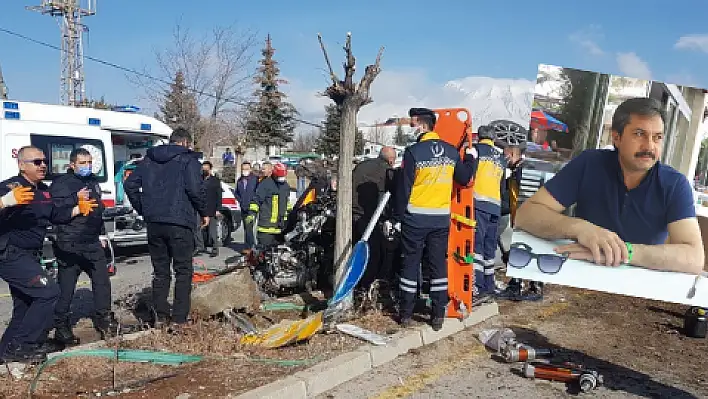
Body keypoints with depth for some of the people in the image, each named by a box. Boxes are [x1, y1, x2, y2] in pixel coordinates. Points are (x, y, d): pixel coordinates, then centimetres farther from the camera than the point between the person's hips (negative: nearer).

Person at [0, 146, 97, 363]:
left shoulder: (44, 191, 11)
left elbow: (57, 214, 24)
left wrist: (79, 209, 12)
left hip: (28, 256, 10)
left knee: (25, 306, 18)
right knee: (49, 292, -16)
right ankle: (18, 346, -6)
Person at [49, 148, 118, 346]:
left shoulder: (93, 182, 17)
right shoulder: (61, 183, -5)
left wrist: (102, 234, 24)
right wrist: (77, 199, -26)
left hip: (93, 243, 7)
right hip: (69, 245, -7)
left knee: (102, 281, 10)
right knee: (66, 287, 0)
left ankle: (103, 318, 23)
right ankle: (61, 326, 13)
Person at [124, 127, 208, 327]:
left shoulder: (149, 159, 15)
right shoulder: (188, 160, -4)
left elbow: (130, 184, 11)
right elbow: (195, 189, -16)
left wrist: (142, 209, 15)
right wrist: (204, 212, -3)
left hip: (154, 223, 6)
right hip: (179, 223, -5)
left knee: (160, 271, 14)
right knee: (183, 271, 4)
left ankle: (160, 316, 18)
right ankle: (179, 319, 5)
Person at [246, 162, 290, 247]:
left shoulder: (286, 186, 15)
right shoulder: (265, 184, -7)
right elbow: (256, 199, -7)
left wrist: (289, 214, 31)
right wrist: (252, 213, -12)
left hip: (280, 224, 6)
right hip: (267, 223, -6)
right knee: (264, 244, -8)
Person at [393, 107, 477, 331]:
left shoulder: (413, 151, -11)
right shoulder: (451, 151, 3)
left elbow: (404, 189, -11)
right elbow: (464, 179, 12)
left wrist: (398, 218, -4)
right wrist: (470, 158, 27)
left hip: (415, 219, -4)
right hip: (442, 218, 4)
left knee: (411, 263, 7)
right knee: (439, 264, 9)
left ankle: (406, 313, 14)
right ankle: (438, 315, 13)